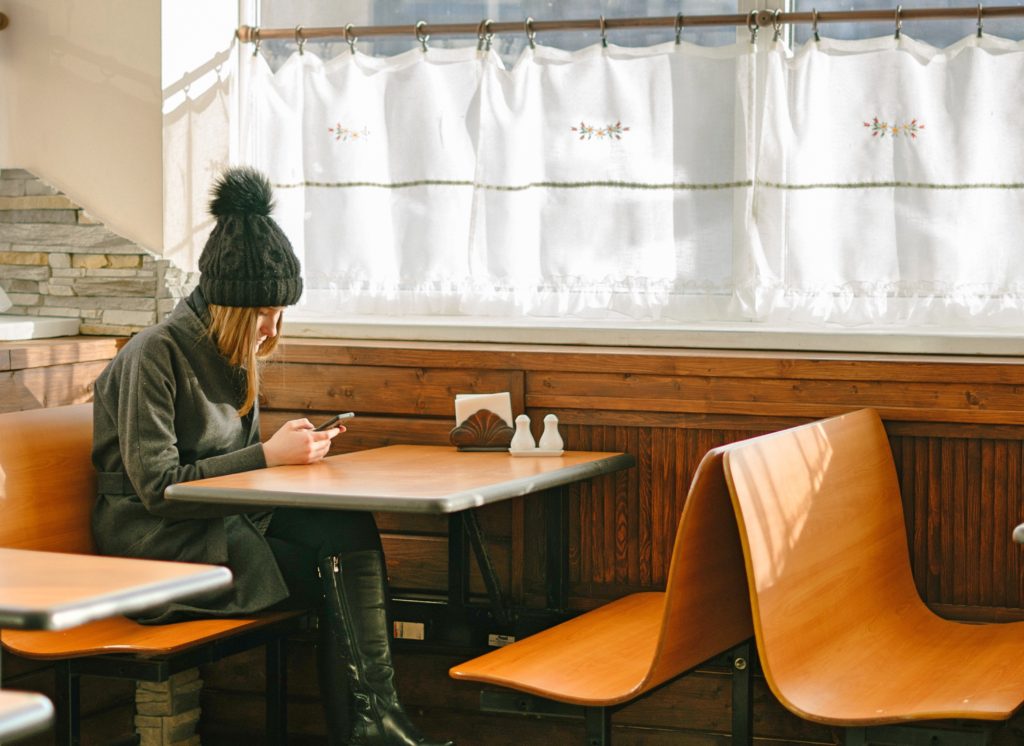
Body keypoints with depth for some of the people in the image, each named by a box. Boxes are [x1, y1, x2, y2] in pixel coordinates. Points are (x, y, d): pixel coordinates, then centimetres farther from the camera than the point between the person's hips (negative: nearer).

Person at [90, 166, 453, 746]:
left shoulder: (235, 353, 12)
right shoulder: (155, 355, -14)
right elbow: (159, 485, -18)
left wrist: (295, 448, -1)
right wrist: (269, 455, -18)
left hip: (222, 520, 8)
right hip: (158, 543, -8)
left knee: (351, 529, -19)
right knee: (341, 574, -21)